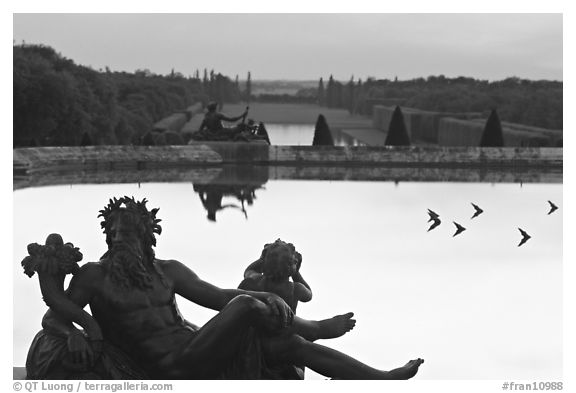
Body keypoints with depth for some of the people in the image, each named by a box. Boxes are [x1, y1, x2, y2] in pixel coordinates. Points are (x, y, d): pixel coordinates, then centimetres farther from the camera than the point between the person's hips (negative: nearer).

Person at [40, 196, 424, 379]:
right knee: (246, 306, -22)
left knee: (290, 345, -6)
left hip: (199, 348, 6)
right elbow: (51, 319, 2)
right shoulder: (94, 275, 3)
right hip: (173, 368, -6)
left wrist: (269, 297, -6)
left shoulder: (167, 271, 15)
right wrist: (73, 333, -23)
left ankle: (386, 379, 1)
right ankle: (316, 327, 6)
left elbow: (215, 295, 12)